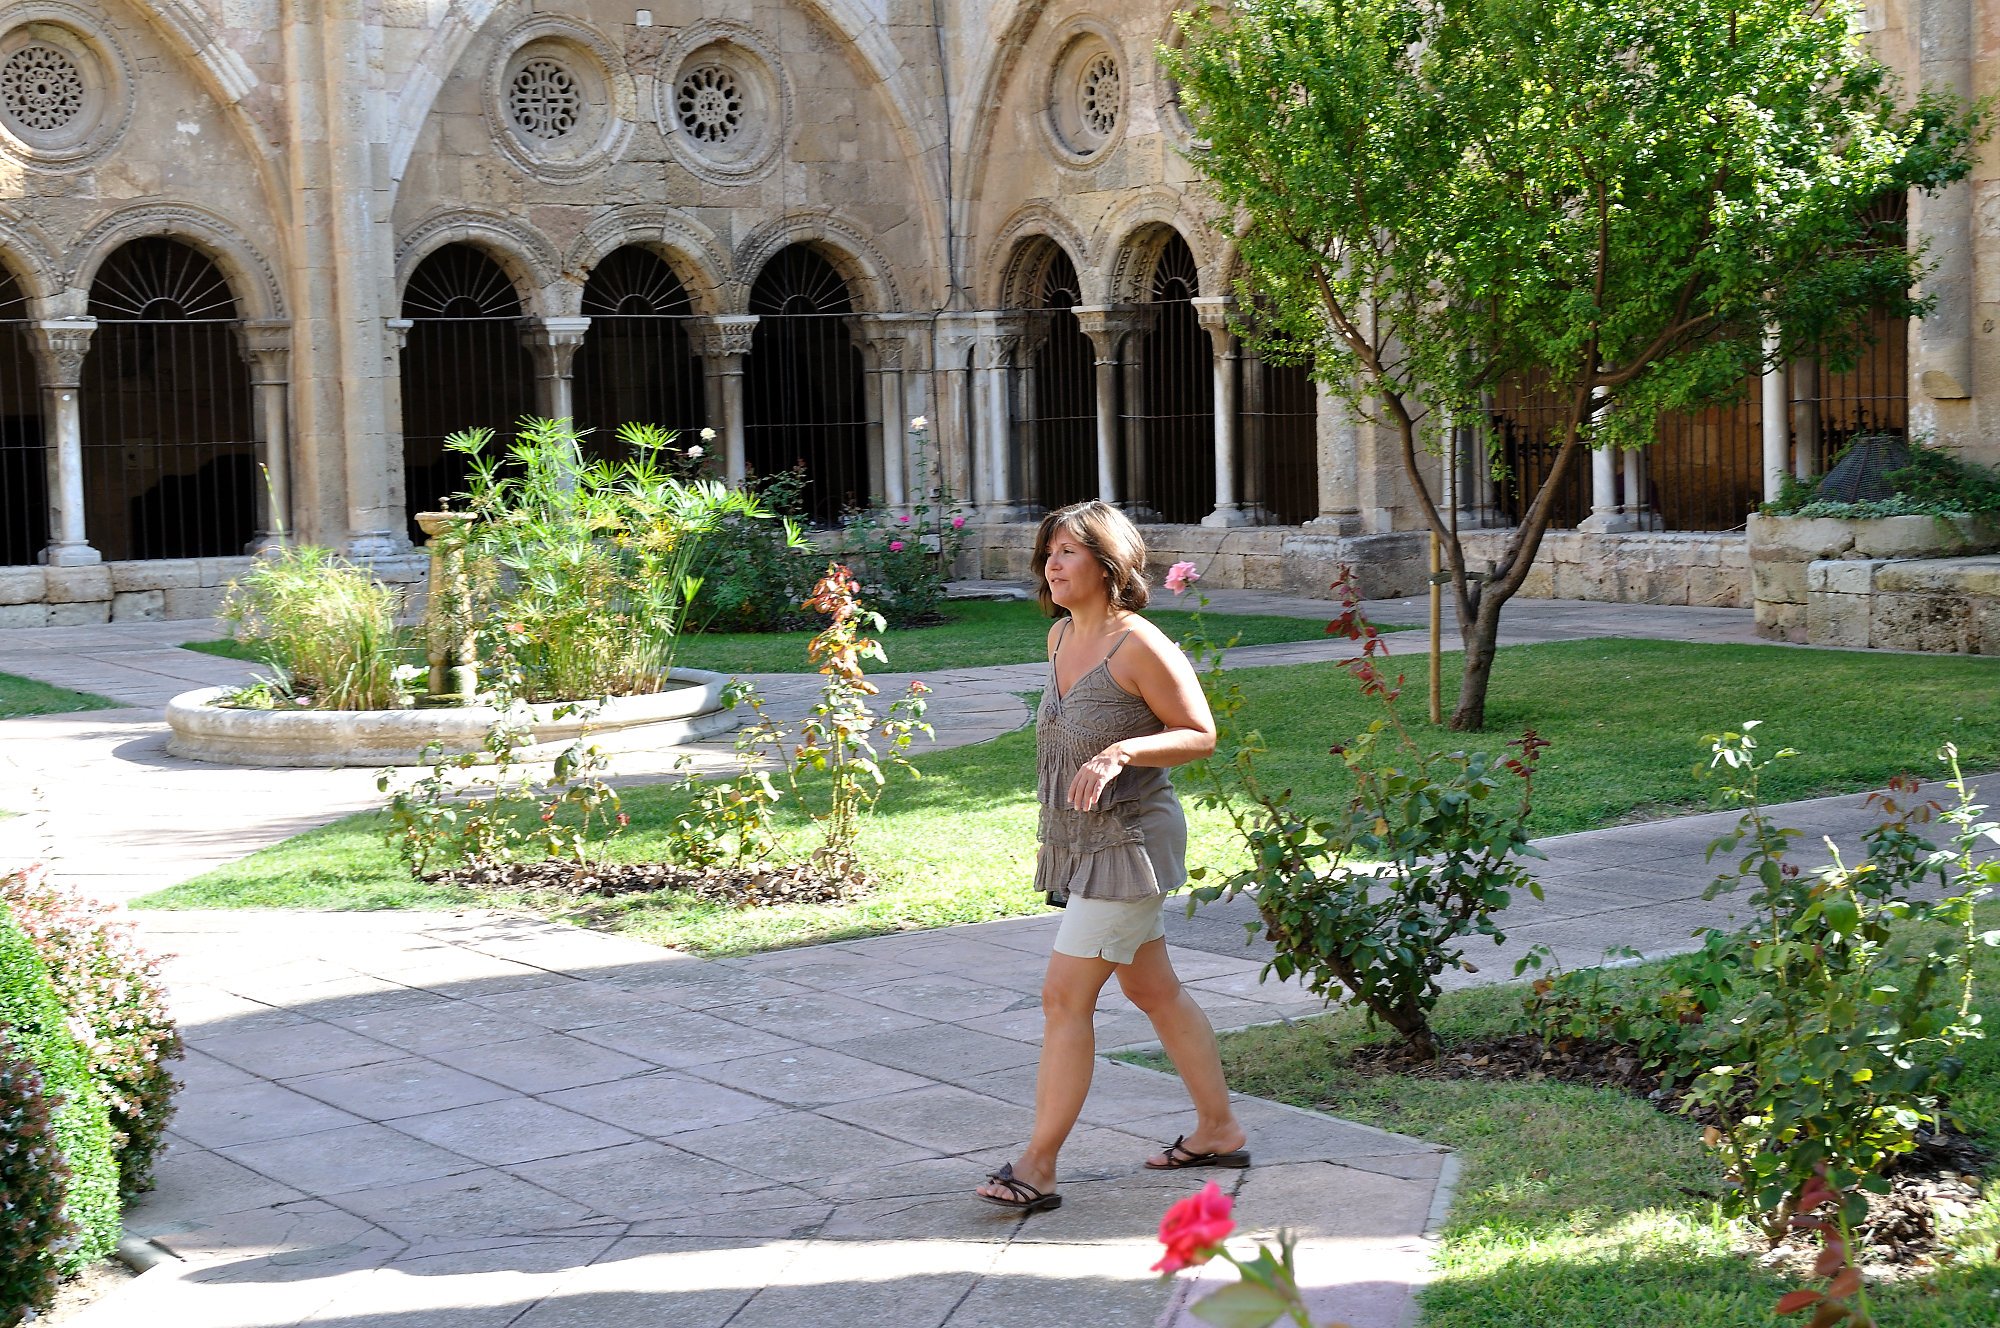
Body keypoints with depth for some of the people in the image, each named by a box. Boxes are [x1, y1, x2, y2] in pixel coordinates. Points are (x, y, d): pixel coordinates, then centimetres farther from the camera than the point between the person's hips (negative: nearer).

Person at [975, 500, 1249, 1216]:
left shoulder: (1139, 646, -18)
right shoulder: (1061, 637, 7)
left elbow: (1201, 733, -15)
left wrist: (1119, 753, -27)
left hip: (1128, 842, -9)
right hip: (1079, 842, 9)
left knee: (1064, 996, -9)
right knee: (1154, 991, 16)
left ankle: (1037, 1166, -4)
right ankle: (1219, 1129, 29)